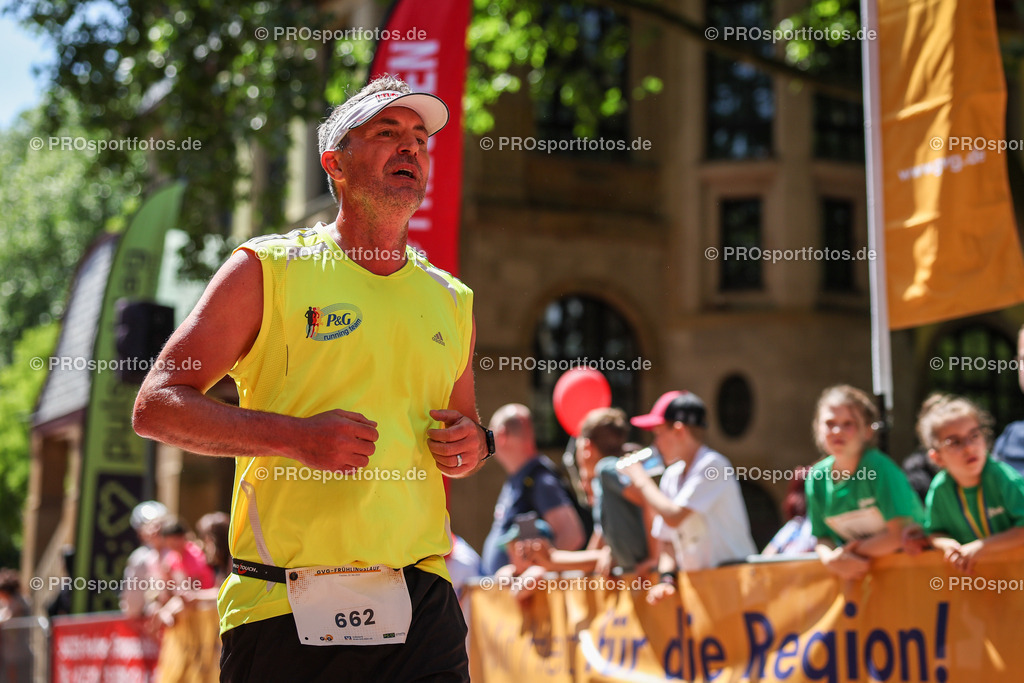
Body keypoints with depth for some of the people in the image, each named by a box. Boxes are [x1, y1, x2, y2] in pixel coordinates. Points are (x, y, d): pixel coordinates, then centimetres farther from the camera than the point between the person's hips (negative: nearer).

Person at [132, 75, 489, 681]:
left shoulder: (452, 302, 15)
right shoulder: (266, 270, 2)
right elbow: (156, 407, -3)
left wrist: (474, 446, 4)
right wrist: (297, 436, -16)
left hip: (421, 606, 3)